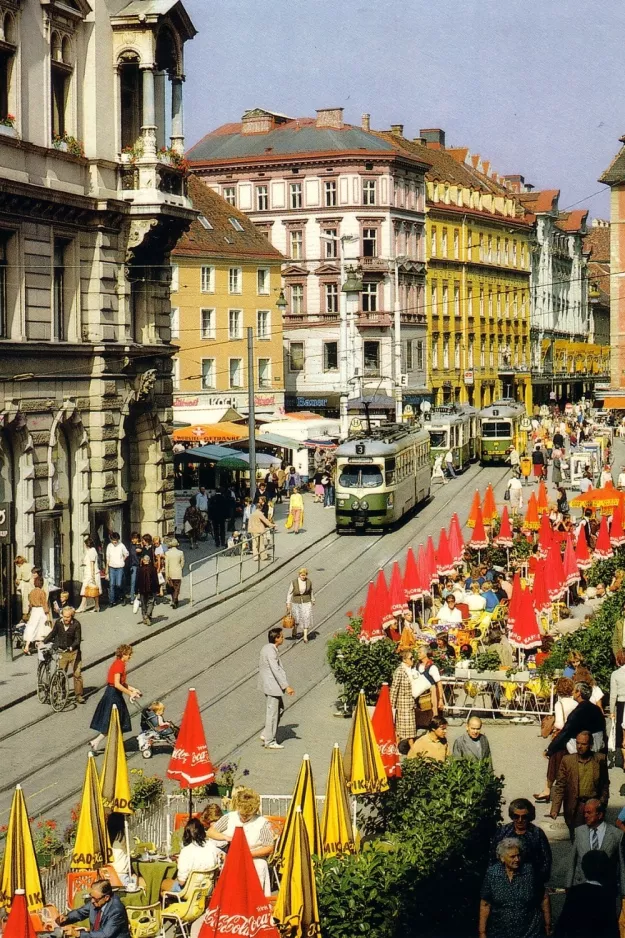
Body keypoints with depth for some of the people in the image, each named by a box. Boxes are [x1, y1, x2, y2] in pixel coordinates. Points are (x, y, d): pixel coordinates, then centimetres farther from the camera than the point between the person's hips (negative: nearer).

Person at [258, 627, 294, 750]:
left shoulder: (266, 648, 9)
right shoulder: (270, 651, -22)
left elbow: (260, 666, 18)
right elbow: (276, 670, -26)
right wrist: (286, 686, -25)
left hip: (268, 684, 10)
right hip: (272, 686, -10)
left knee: (279, 708, 19)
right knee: (272, 713, -1)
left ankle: (267, 735, 21)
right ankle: (269, 741, 8)